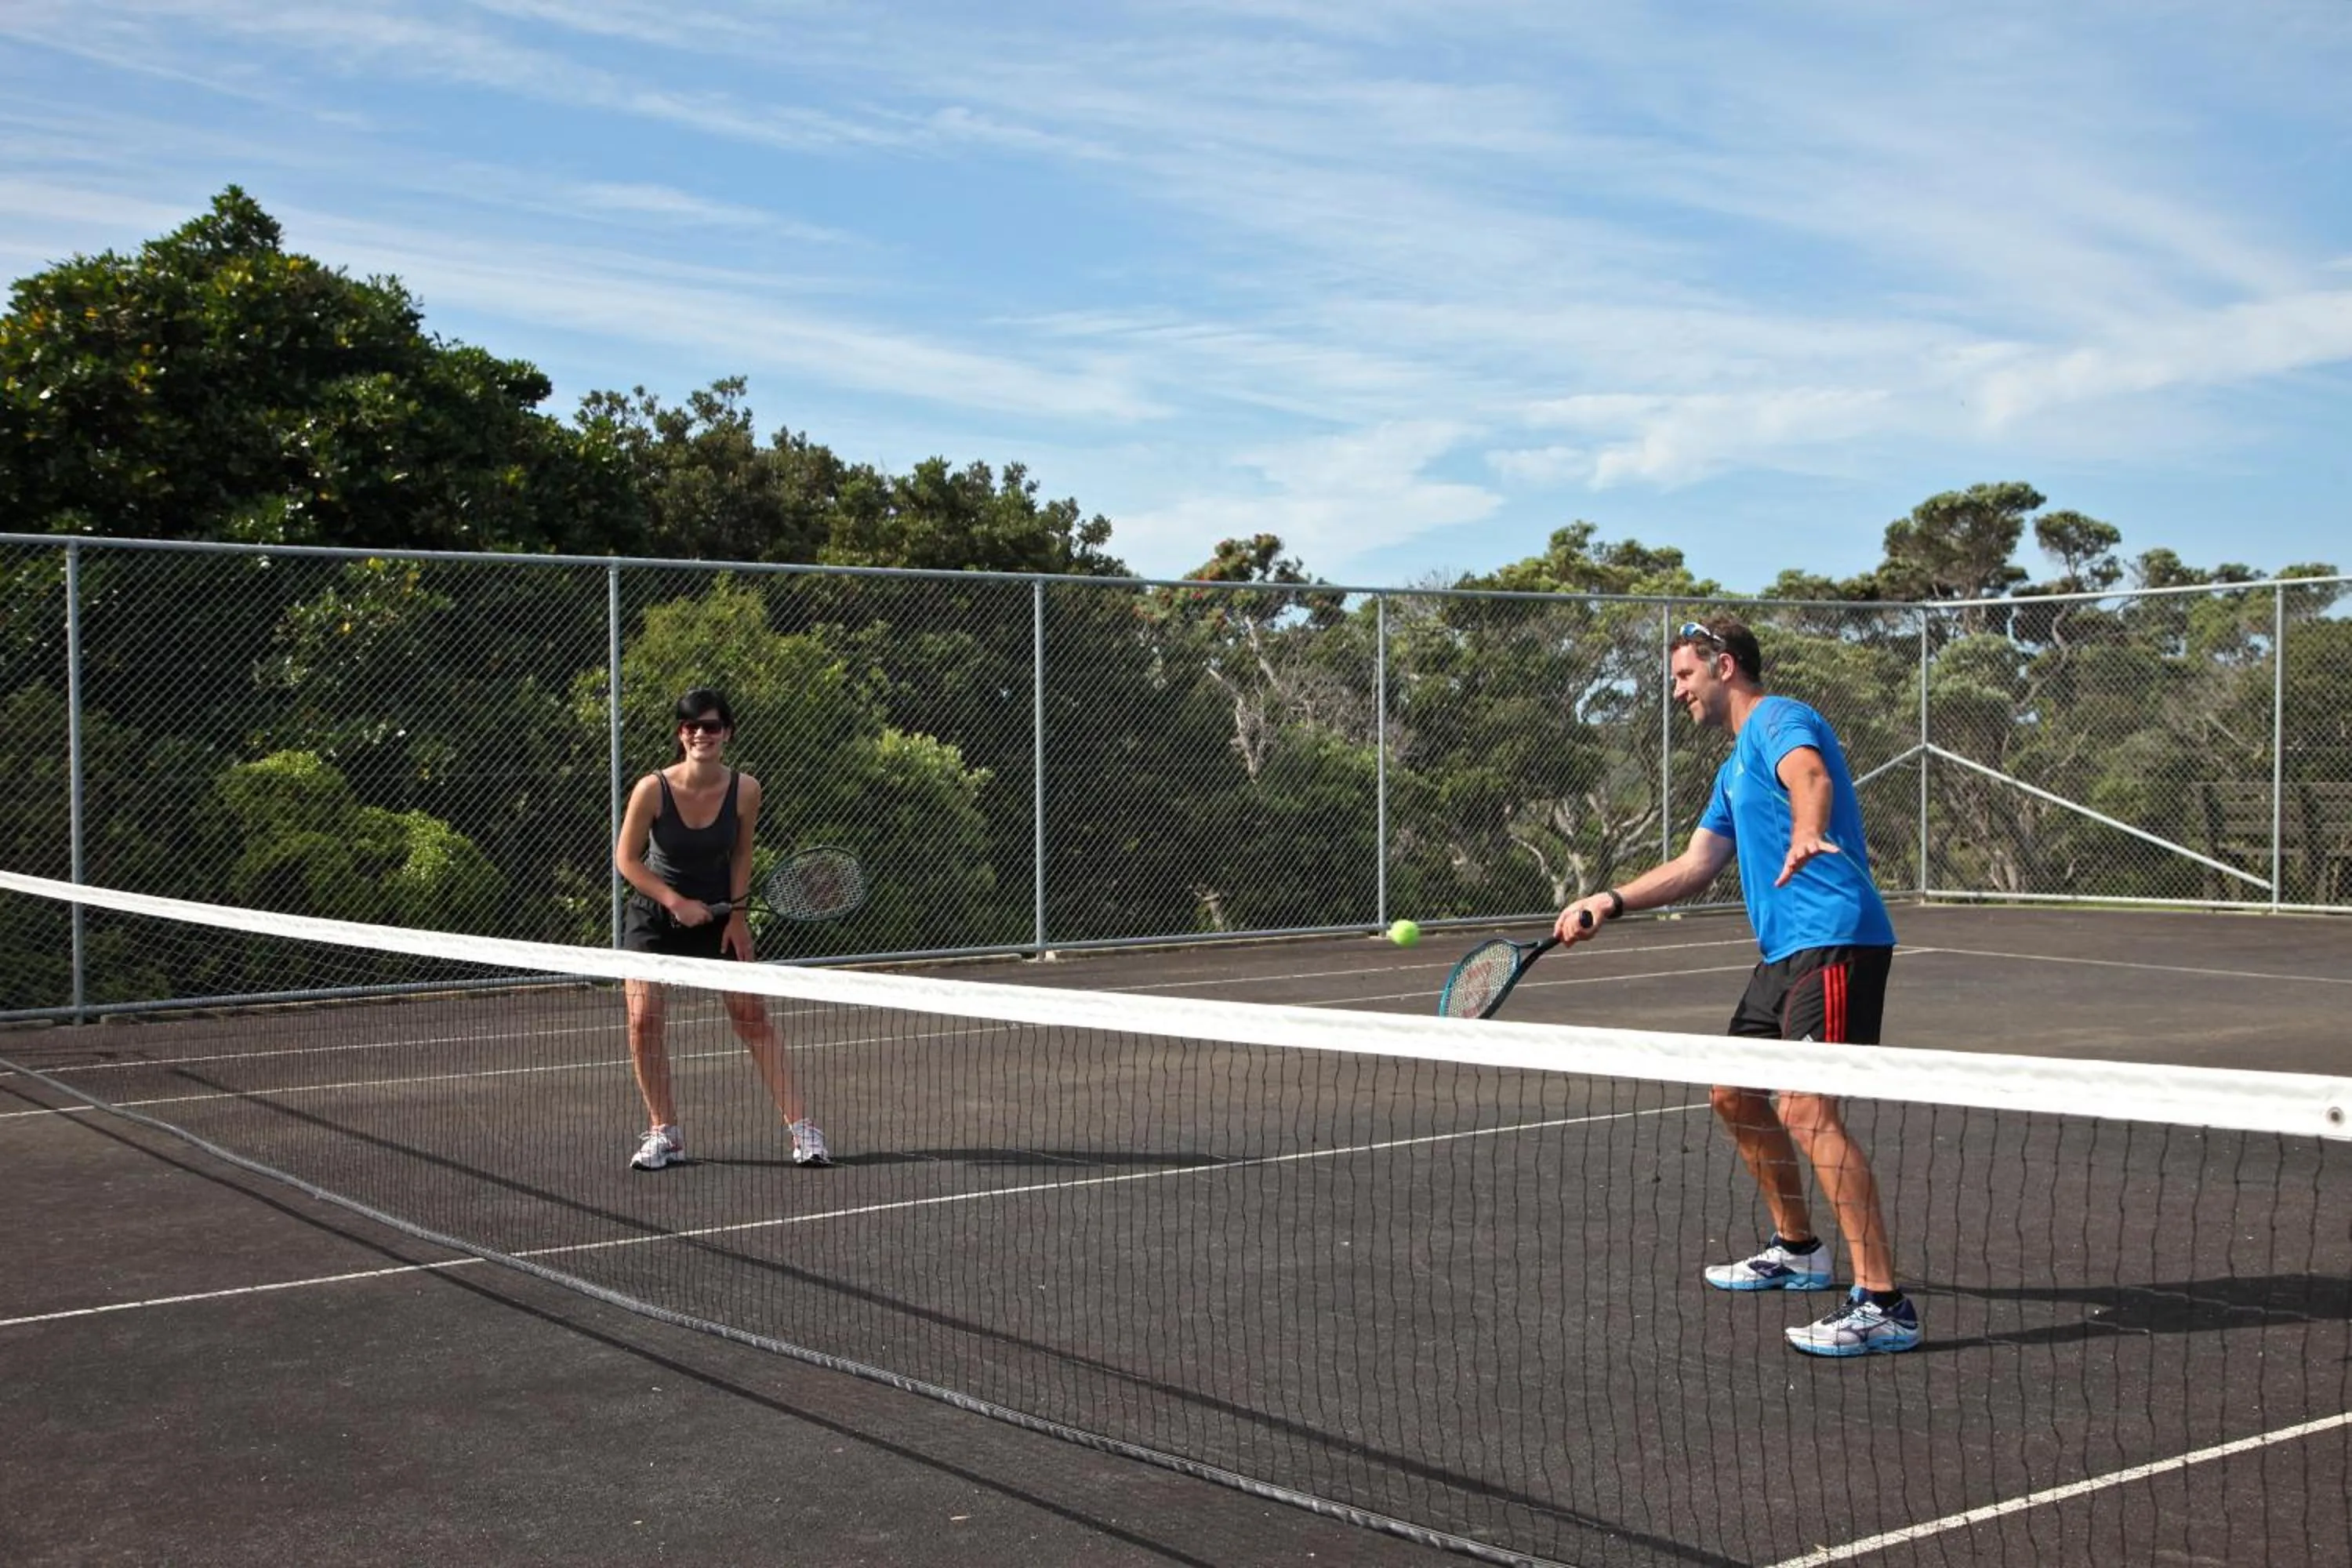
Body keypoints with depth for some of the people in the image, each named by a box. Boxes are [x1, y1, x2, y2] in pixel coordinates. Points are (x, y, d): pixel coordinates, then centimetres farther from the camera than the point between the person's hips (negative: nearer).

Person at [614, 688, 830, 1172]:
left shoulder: (744, 790, -15)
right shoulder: (653, 789, -21)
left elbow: (741, 854, -1)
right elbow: (626, 859, -12)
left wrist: (737, 914, -7)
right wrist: (676, 902, -19)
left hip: (717, 912, 1)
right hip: (654, 914, 0)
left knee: (752, 1017, -5)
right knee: (644, 1020, -9)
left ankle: (802, 1129, -2)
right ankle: (665, 1135, 7)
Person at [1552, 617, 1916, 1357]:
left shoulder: (1780, 719, -7)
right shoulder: (1734, 768, 24)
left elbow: (1811, 777, -31)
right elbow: (1695, 866, 27)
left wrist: (1805, 835, -53)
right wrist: (1610, 902, 16)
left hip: (1834, 941, -11)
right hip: (1786, 950, 11)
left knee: (1809, 1111, -20)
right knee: (1735, 1093, 19)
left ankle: (1883, 1303, -19)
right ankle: (1798, 1250, 36)